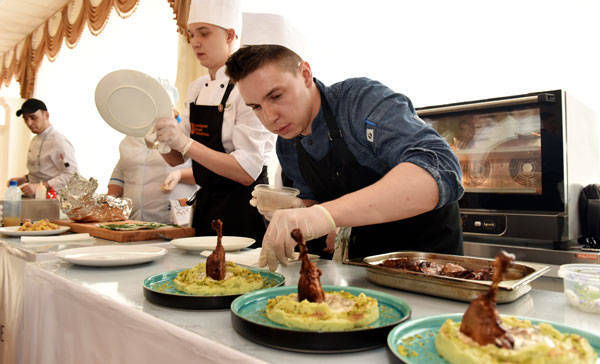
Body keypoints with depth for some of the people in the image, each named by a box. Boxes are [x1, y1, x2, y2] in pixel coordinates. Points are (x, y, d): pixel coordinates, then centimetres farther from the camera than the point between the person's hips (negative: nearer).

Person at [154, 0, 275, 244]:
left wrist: (185, 143, -27)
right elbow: (176, 159, 11)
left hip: (242, 208, -7)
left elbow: (247, 171, -22)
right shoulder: (197, 88, 8)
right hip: (205, 203, 7)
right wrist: (160, 137, -9)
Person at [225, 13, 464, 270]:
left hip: (429, 247, -5)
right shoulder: (286, 148, -2)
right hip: (365, 253, 6)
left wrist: (328, 213, -47)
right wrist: (290, 211, -13)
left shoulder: (362, 99, -23)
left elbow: (441, 171, -37)